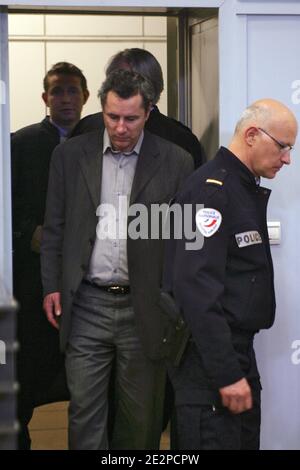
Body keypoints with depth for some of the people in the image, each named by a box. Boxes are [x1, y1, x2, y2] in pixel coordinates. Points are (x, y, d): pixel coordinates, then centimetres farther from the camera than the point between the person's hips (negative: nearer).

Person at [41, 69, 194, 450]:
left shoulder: (175, 162, -2)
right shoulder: (70, 155, 4)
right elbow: (54, 228, 9)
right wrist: (51, 286, 4)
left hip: (145, 307, -1)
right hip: (86, 304, 1)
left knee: (141, 416, 8)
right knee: (84, 411, 3)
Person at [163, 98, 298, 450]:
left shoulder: (248, 189, 15)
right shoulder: (210, 189, -16)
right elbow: (197, 287, -23)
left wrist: (240, 363, 11)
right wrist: (227, 374, -24)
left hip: (239, 350, 9)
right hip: (208, 358, -9)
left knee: (246, 441, 14)